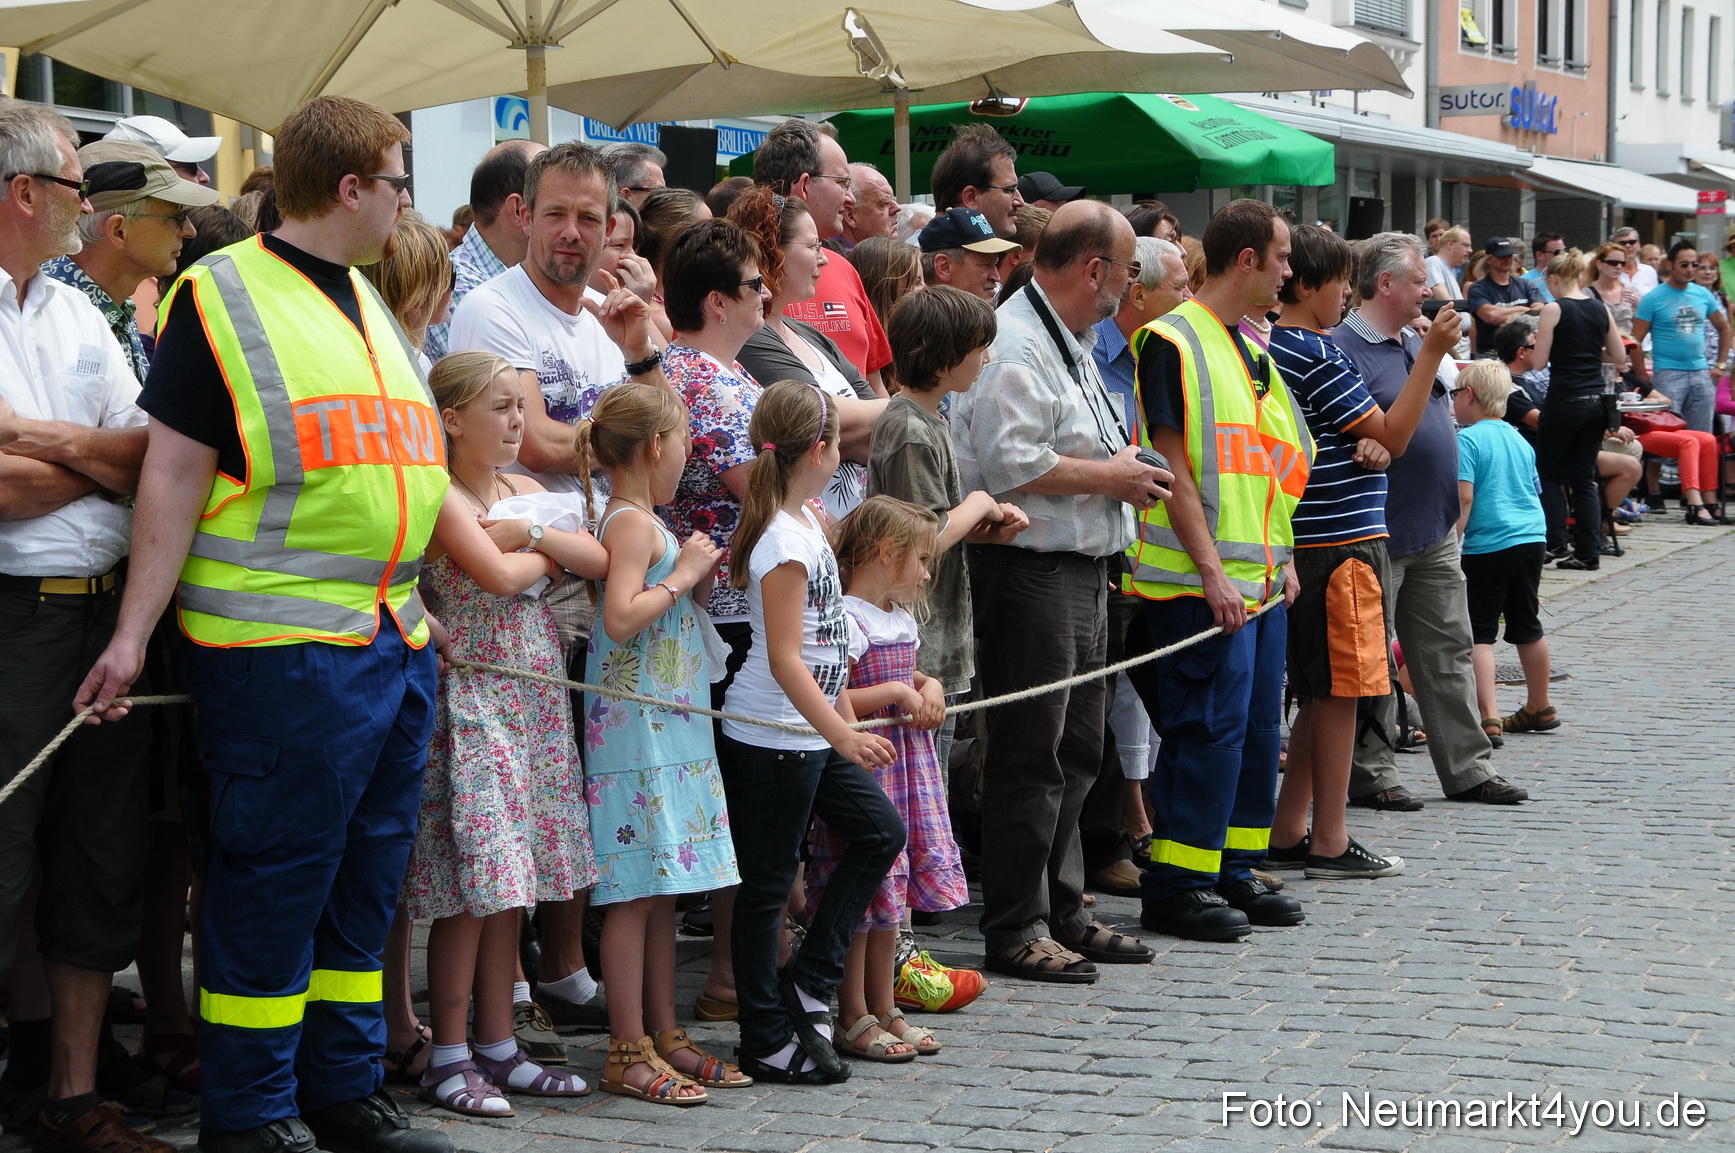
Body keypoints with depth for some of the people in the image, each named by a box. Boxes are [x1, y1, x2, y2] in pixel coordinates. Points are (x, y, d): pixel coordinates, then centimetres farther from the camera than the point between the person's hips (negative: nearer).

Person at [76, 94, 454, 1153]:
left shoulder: (368, 303, 18)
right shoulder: (224, 296, -6)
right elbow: (176, 473, -9)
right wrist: (134, 632, -13)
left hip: (394, 638, 8)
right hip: (280, 646, -8)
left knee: (366, 875, 12)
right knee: (272, 878, -3)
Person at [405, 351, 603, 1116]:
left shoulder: (525, 492, 14)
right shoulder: (444, 500, -10)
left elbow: (598, 559, 5)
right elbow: (498, 574, -23)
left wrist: (535, 533, -10)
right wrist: (550, 556, -3)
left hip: (535, 702, 8)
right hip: (472, 702, -8)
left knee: (511, 880, 9)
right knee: (474, 879, -8)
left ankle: (496, 1045, 16)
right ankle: (449, 1056, -1)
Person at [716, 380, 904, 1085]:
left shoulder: (805, 523, 10)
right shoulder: (786, 540, -20)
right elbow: (785, 659, -24)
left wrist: (845, 719, 23)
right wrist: (844, 735, -28)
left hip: (811, 733, 10)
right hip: (769, 741, -10)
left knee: (880, 830, 12)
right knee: (767, 883, 0)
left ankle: (808, 982, 17)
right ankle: (765, 1041, 9)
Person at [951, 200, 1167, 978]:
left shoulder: (1070, 343, 20)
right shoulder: (1015, 344, -16)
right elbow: (1009, 462, -26)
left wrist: (1120, 471, 13)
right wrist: (1107, 477, -16)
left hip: (1082, 571, 11)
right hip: (1031, 572, -11)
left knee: (1076, 753, 15)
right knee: (1029, 759, -5)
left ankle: (1061, 913, 24)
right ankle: (1016, 930, 1)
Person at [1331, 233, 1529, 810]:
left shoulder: (1416, 343, 15)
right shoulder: (1343, 350, -14)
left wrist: (1451, 508, 20)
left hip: (1436, 531, 9)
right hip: (1380, 535, -9)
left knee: (1448, 653, 12)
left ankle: (1469, 768, 18)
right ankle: (1370, 775, 9)